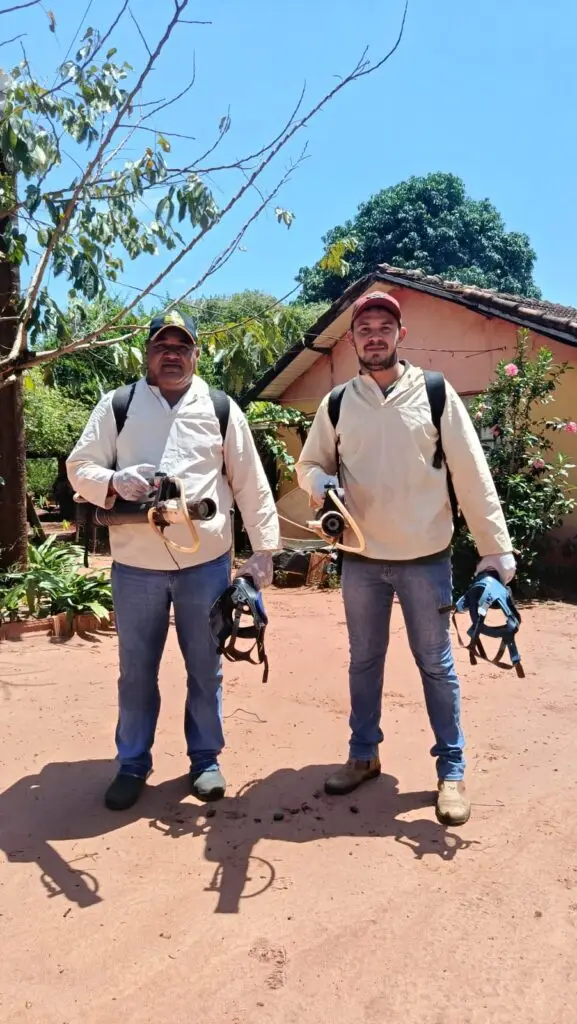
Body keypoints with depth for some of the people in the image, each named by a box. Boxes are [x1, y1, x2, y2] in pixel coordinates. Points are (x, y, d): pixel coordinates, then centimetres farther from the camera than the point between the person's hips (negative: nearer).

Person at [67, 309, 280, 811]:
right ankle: (133, 765, 30)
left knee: (205, 667, 12)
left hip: (206, 562, 0)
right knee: (136, 671, 12)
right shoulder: (116, 406, 5)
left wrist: (263, 548, 1)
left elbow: (250, 484, 5)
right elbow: (80, 468, 3)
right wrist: (114, 481, -18)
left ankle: (205, 759, 31)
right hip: (135, 565, 0)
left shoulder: (221, 409, 5)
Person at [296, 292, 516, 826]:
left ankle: (451, 770, 24)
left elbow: (472, 476, -6)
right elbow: (309, 463, 13)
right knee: (364, 660, 15)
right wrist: (320, 483, -12)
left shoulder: (435, 393, -5)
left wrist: (496, 548, -8)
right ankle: (363, 755, 33)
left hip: (426, 559, -2)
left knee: (436, 664, 8)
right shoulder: (336, 404, 3)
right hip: (361, 560, 3)